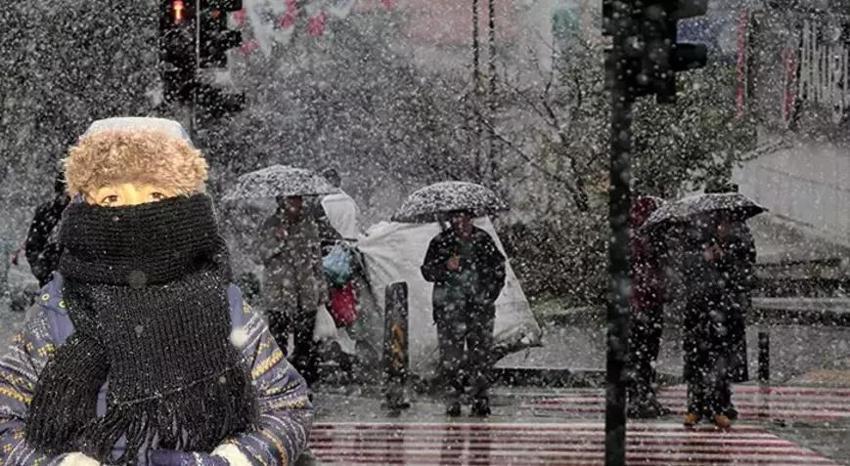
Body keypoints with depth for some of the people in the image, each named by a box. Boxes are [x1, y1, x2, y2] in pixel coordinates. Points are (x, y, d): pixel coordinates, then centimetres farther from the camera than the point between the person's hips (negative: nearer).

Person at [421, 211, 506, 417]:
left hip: (480, 307, 2)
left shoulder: (484, 240, 10)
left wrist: (491, 292, 7)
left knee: (482, 355, 0)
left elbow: (499, 267, 19)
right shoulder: (441, 242, 4)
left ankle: (480, 400, 7)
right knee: (451, 356, -7)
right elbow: (427, 271, 3)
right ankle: (452, 400, -1)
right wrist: (446, 267, -16)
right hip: (450, 308, -2)